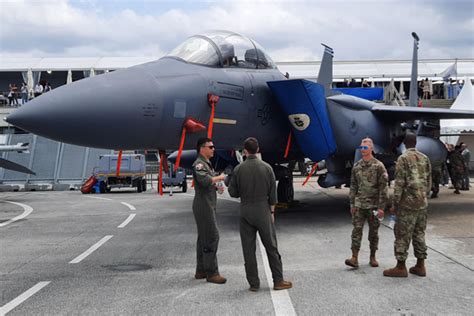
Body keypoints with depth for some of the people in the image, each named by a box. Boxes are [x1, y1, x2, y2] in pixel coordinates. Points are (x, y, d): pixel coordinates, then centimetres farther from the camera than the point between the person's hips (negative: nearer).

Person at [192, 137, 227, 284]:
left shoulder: (207, 164, 19)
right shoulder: (199, 164, -13)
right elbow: (204, 180, -30)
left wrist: (217, 187, 7)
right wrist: (219, 177, -14)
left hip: (208, 205, 10)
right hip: (203, 205, -10)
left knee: (204, 237, 12)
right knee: (212, 236, -12)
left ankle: (201, 270, 17)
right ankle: (211, 272, -10)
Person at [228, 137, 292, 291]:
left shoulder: (238, 169, -6)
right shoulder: (266, 168, -4)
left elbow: (233, 192, -1)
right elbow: (272, 193, 0)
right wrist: (272, 211, 9)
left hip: (245, 213, 0)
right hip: (263, 212, 0)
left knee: (249, 249, 6)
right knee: (271, 247, 9)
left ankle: (254, 283, 9)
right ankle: (278, 281, 12)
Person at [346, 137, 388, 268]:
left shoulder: (378, 166, -5)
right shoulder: (356, 167, 8)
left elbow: (383, 188, -8)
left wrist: (381, 207, -12)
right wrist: (352, 204, 8)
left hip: (373, 205, -3)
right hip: (359, 205, 3)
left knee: (373, 232, 7)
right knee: (357, 230, -5)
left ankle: (372, 257, 20)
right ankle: (354, 258, -6)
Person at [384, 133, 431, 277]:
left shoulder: (403, 158, -10)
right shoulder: (425, 158, 9)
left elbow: (399, 183, -13)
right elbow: (429, 182, 13)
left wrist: (394, 204, -9)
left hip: (408, 203, -6)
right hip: (422, 204, 6)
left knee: (403, 235, 0)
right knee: (419, 233, 14)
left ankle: (400, 267, 4)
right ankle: (420, 266, 19)